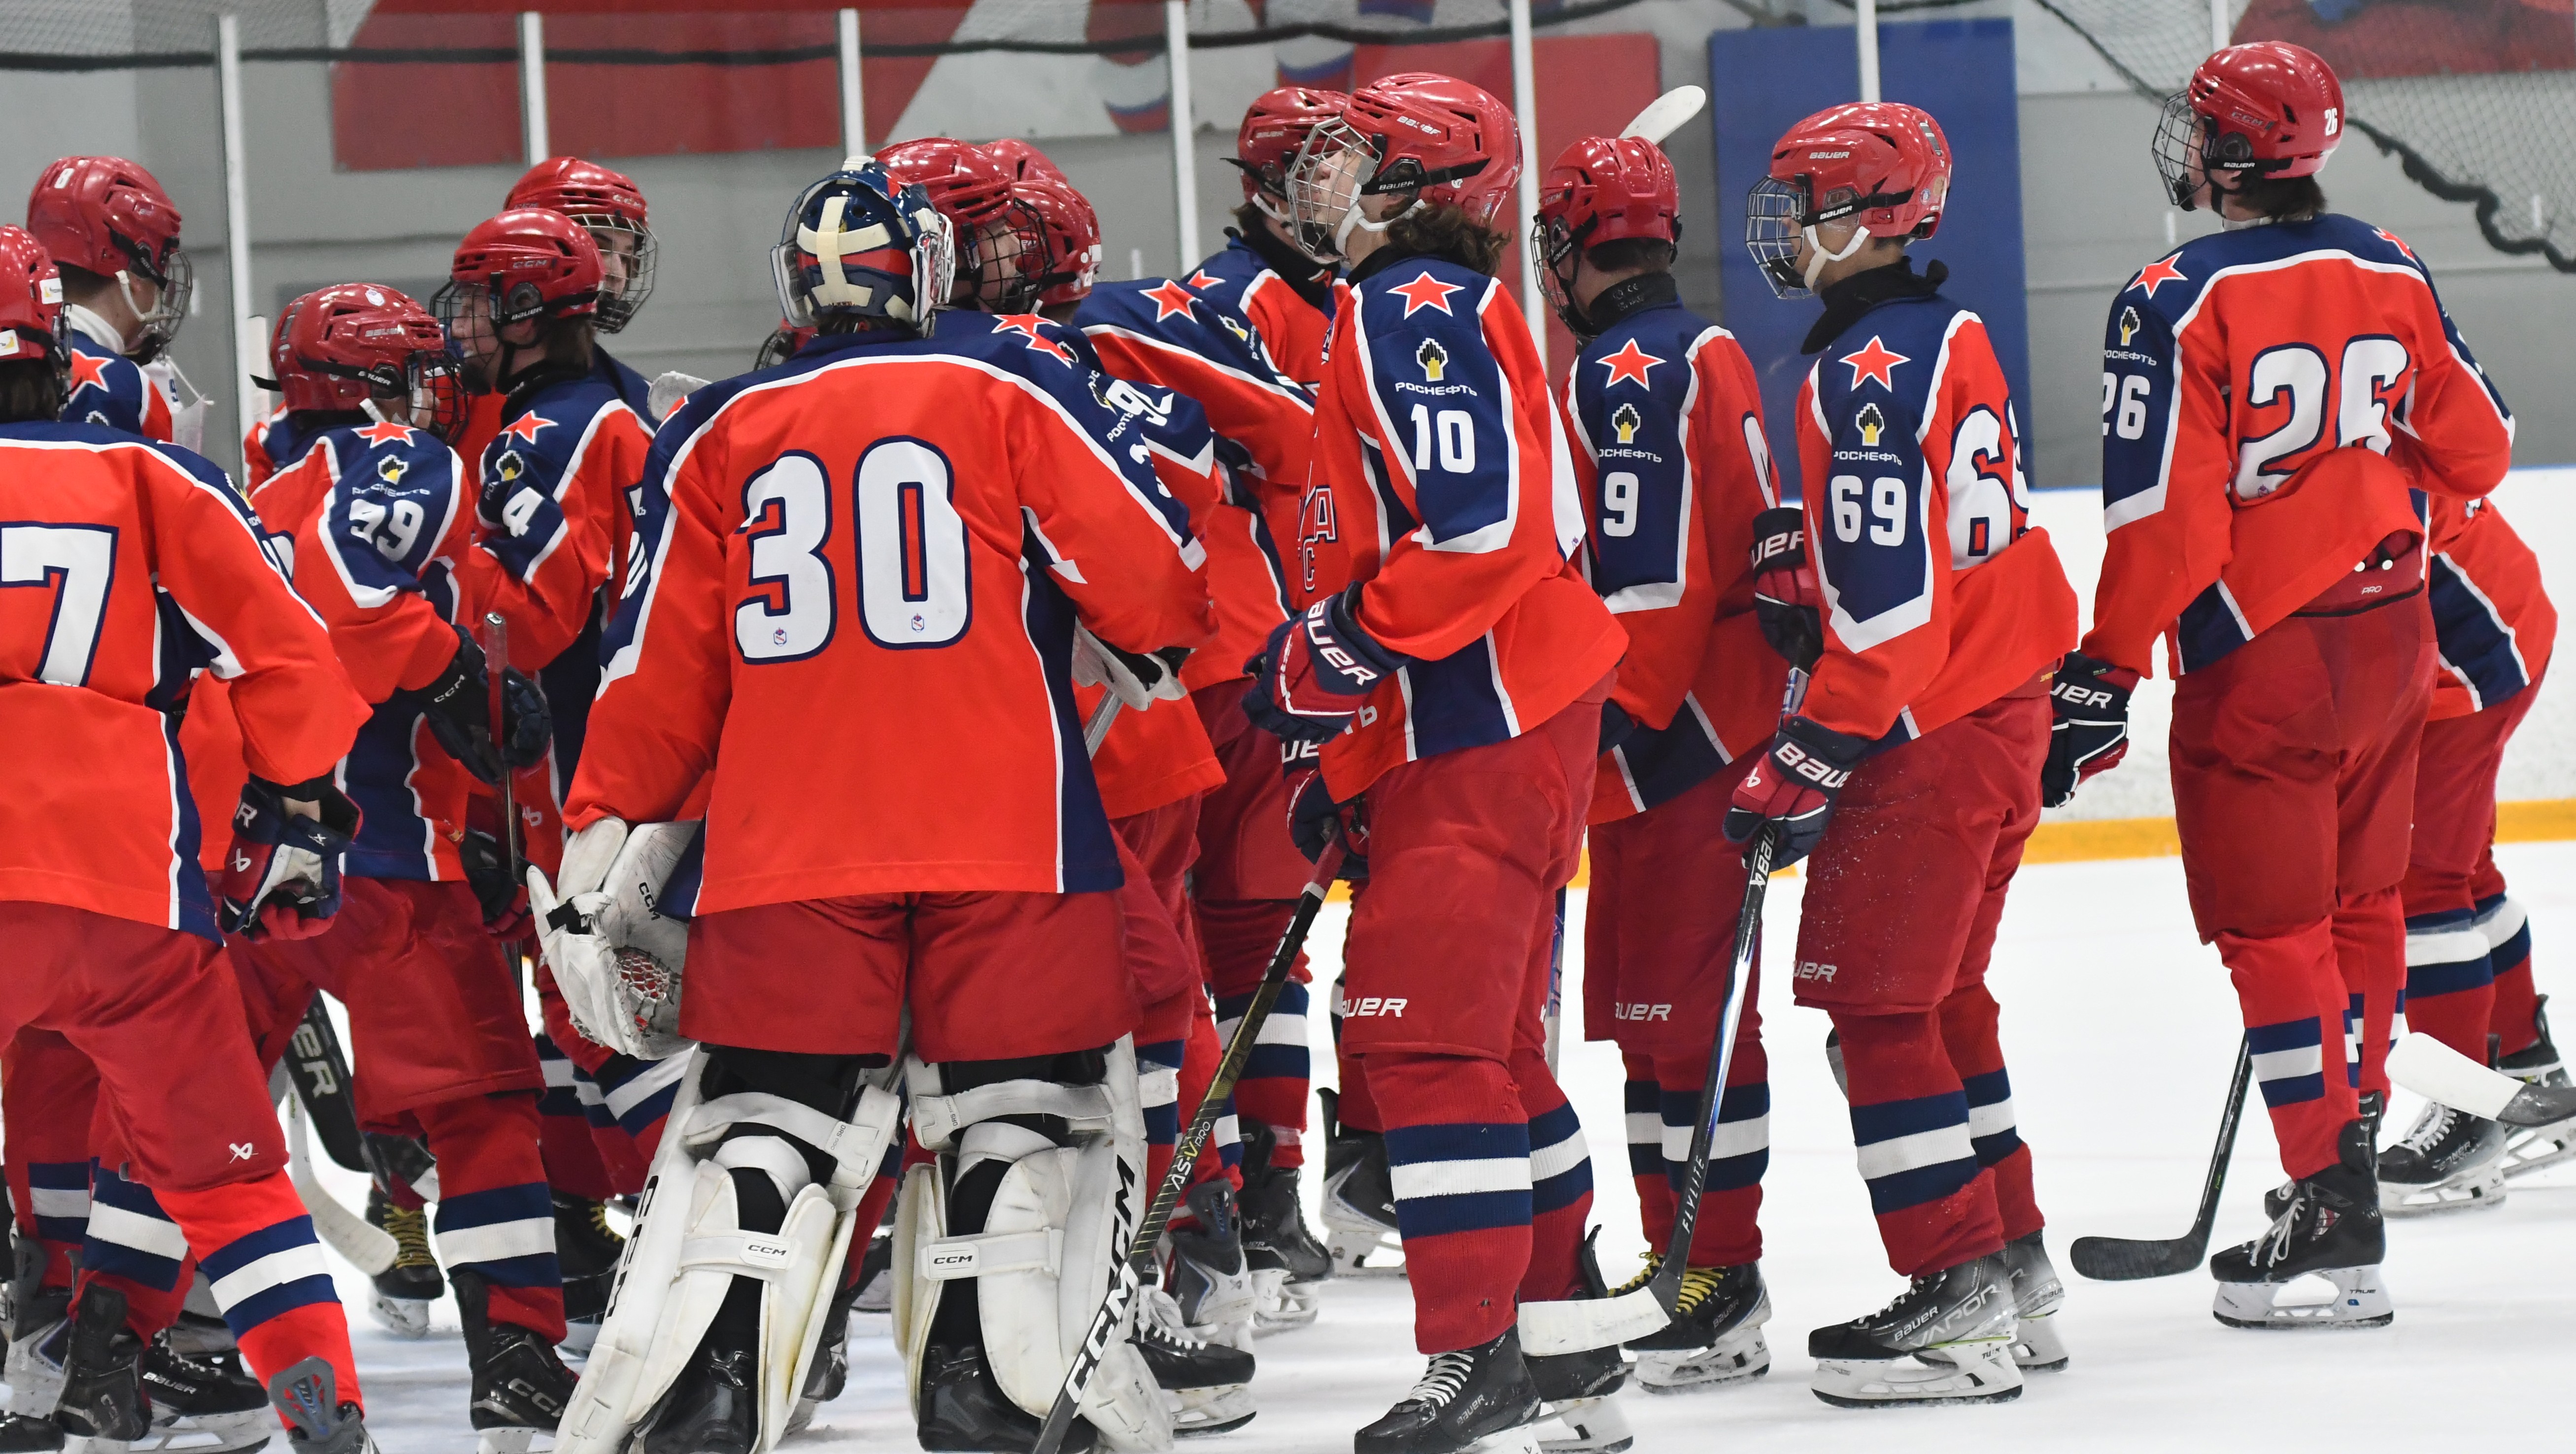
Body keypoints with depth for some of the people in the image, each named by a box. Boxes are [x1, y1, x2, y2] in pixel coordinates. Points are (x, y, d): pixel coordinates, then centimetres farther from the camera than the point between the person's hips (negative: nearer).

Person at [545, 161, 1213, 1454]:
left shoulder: (719, 435, 12)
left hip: (787, 850, 2)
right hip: (1009, 835, -2)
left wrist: (601, 838, 17)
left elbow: (663, 667, 11)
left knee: (760, 1127, 4)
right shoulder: (1009, 388, 3)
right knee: (1020, 1111, 5)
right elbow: (1151, 584, -1)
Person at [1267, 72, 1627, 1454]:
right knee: (1489, 1039, 16)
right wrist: (1347, 756, 24)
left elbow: (1485, 522, -25)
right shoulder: (1390, 316, 22)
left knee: (1422, 1030, -13)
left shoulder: (1419, 311, -13)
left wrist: (1343, 653, -19)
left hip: (1484, 730, -11)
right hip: (1457, 727, 11)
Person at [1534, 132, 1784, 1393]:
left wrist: (1605, 729, -18)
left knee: (1678, 1005, -9)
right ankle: (1679, 1258, 20)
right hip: (1719, 715, 10)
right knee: (1645, 1004, 14)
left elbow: (1649, 582, -21)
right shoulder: (1703, 353, 17)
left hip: (1675, 738, -10)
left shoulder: (1629, 374, -15)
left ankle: (1721, 1289, -8)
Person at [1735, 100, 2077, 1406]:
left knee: (1875, 1001, -5)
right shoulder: (1951, 339, 12)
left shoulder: (1867, 376, -19)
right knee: (1941, 997, 18)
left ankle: (1959, 1305, -7)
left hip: (1926, 740, -10)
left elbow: (1891, 603, -24)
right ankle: (2011, 1273, 23)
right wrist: (1804, 595, 10)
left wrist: (1803, 766, -19)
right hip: (2003, 710, 10)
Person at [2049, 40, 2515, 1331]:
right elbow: (2476, 451, 11)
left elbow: (2162, 512, -19)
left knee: (2270, 924, -1)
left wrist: (2105, 673, -11)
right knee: (2361, 898, 18)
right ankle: (2353, 1132, 28)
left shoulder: (2177, 303, -16)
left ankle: (2333, 1198, -5)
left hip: (2258, 653, -6)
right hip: (2388, 635, 6)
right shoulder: (2390, 273, 3)